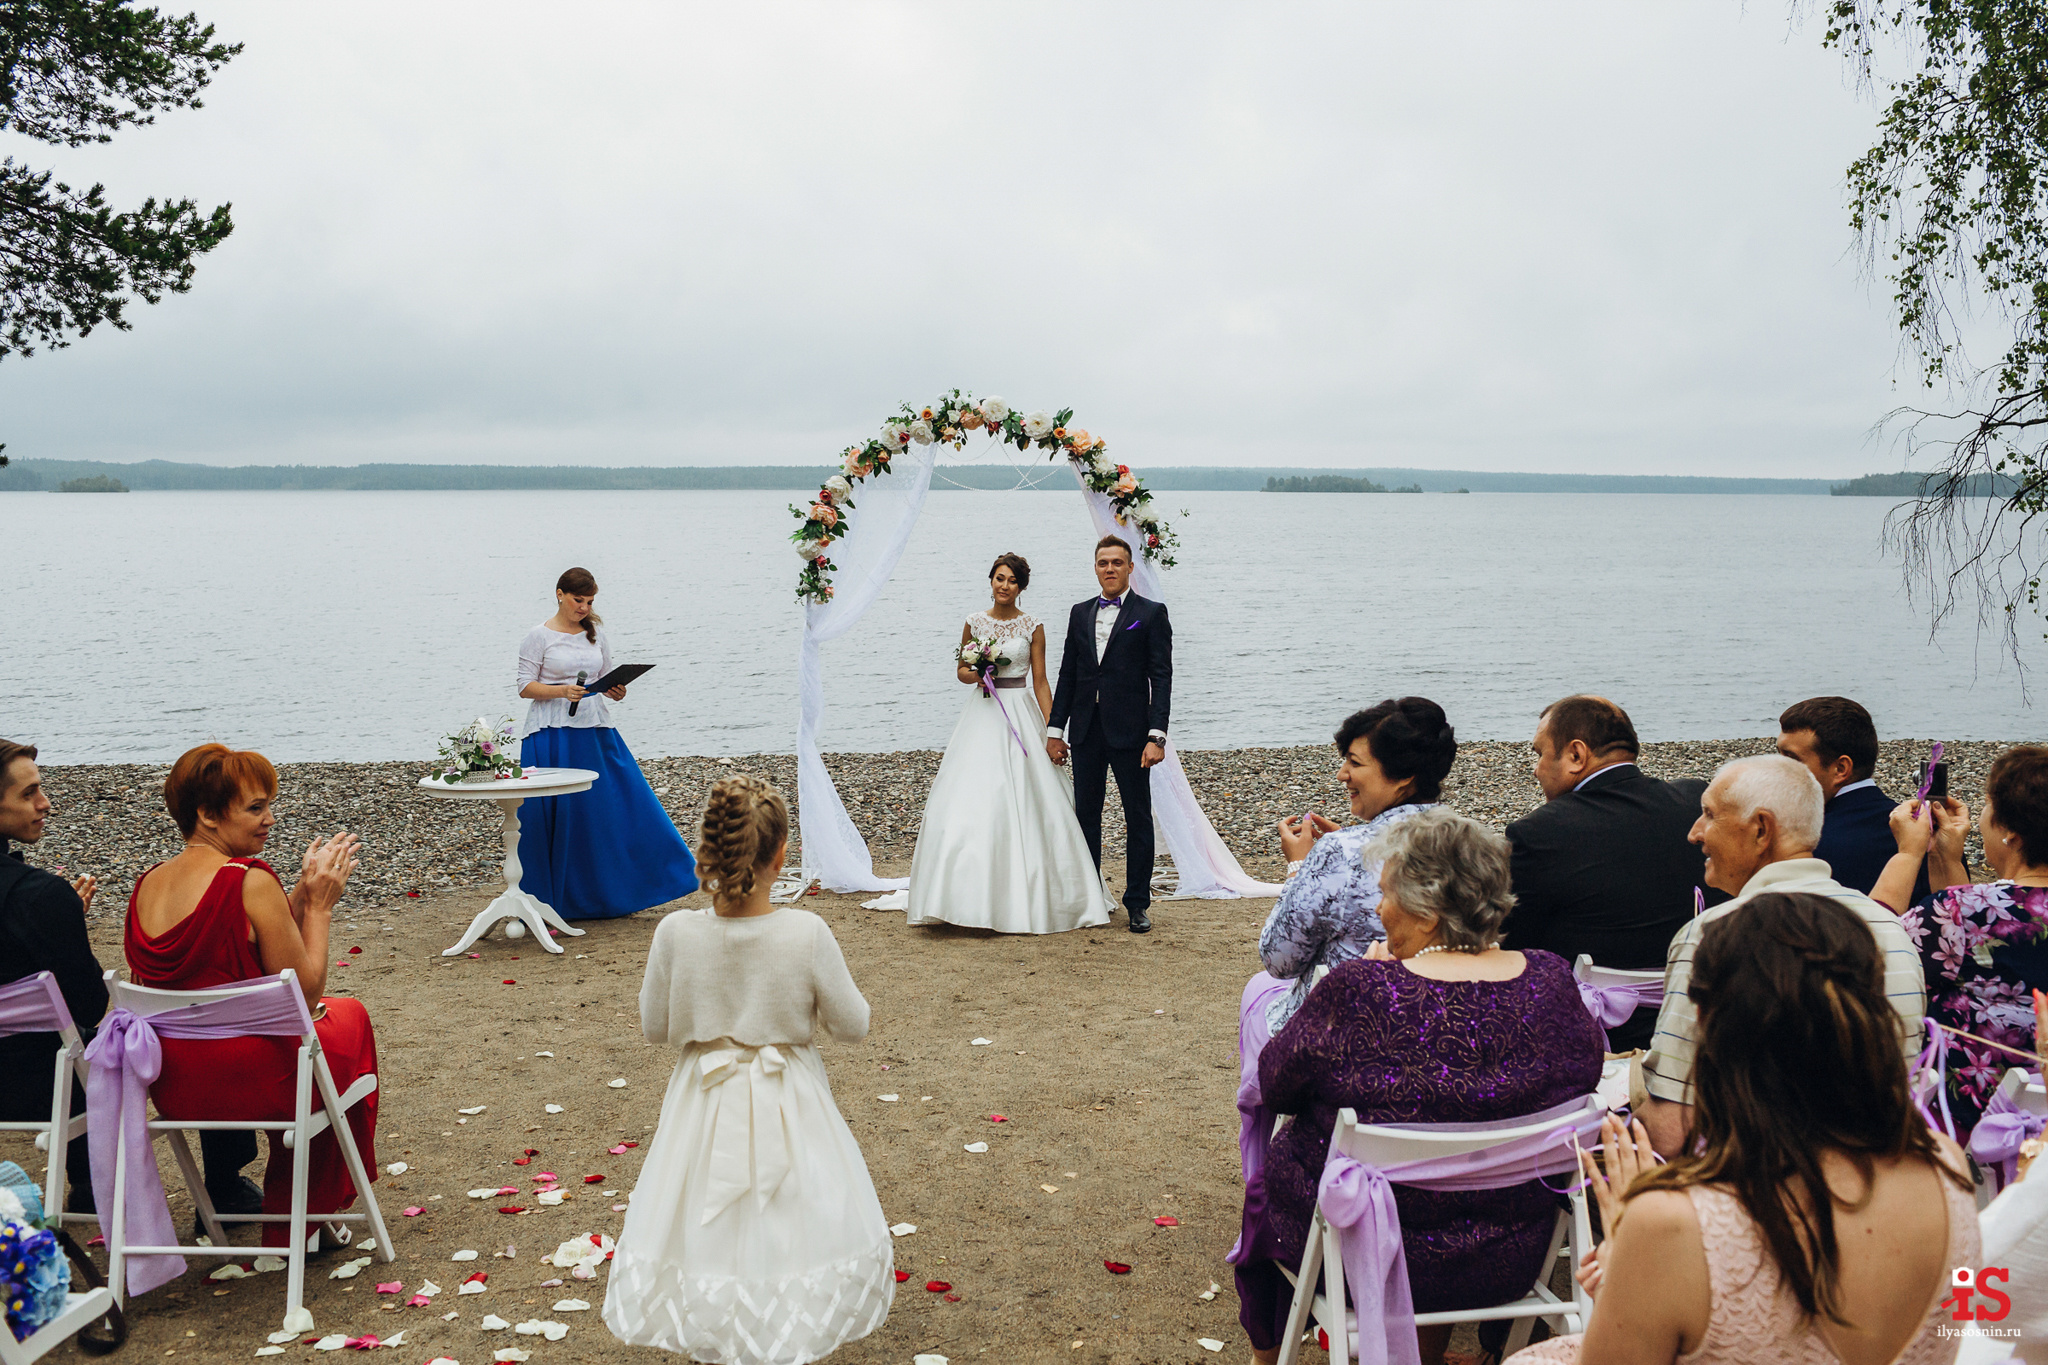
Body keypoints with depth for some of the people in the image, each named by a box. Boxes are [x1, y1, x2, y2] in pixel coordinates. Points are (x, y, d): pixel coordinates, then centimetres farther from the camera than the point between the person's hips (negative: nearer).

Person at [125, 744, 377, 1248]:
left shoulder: (148, 883, 3)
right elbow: (306, 993, -14)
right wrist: (319, 904, -4)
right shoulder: (251, 881, -21)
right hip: (251, 1086, -7)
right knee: (348, 1015, 23)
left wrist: (301, 894, 9)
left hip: (170, 1088, 7)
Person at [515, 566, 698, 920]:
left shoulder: (597, 634, 11)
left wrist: (616, 692, -7)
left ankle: (618, 892, 16)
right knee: (555, 816, -1)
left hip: (595, 732, 4)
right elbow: (525, 686, -4)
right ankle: (552, 899, 12)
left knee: (617, 808, 2)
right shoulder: (539, 636, -1)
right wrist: (562, 691, -20)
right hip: (552, 735, -4)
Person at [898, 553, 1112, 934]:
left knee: (1021, 800, -4)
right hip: (982, 715, 2)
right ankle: (972, 897, 0)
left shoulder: (1032, 627, 1)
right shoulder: (974, 623, 6)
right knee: (971, 799, -6)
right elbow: (961, 669, 16)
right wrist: (974, 674, -8)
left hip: (1021, 714, -2)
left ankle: (1023, 898, 7)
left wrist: (1052, 729, -5)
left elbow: (1040, 681, 1)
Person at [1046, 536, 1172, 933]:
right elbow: (1067, 675, 13)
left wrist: (1156, 735, -14)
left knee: (1138, 818, 2)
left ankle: (1137, 904, 9)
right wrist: (1055, 729, 7)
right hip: (1086, 731, 4)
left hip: (1129, 732, -4)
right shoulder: (1080, 613, 12)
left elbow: (1161, 677, -6)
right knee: (1085, 814, 9)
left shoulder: (1151, 614, -1)